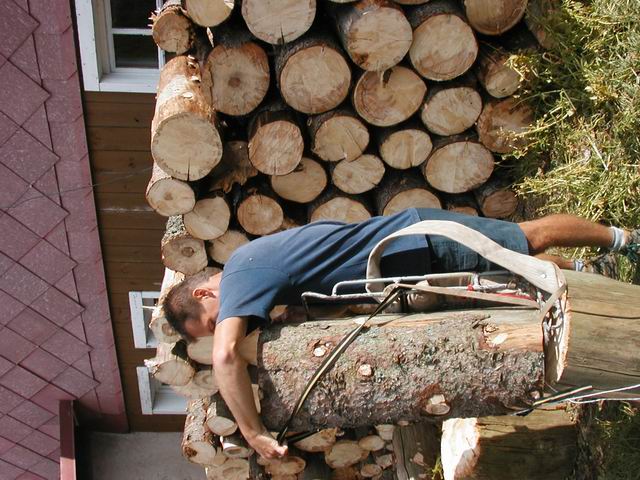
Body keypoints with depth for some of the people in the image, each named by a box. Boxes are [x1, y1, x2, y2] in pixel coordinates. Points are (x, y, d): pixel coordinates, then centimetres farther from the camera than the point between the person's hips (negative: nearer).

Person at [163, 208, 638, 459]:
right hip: (412, 231, 7)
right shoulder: (253, 262, 4)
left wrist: (254, 433, -31)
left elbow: (225, 354, -39)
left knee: (531, 237, 11)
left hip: (422, 240, -7)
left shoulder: (239, 278, -24)